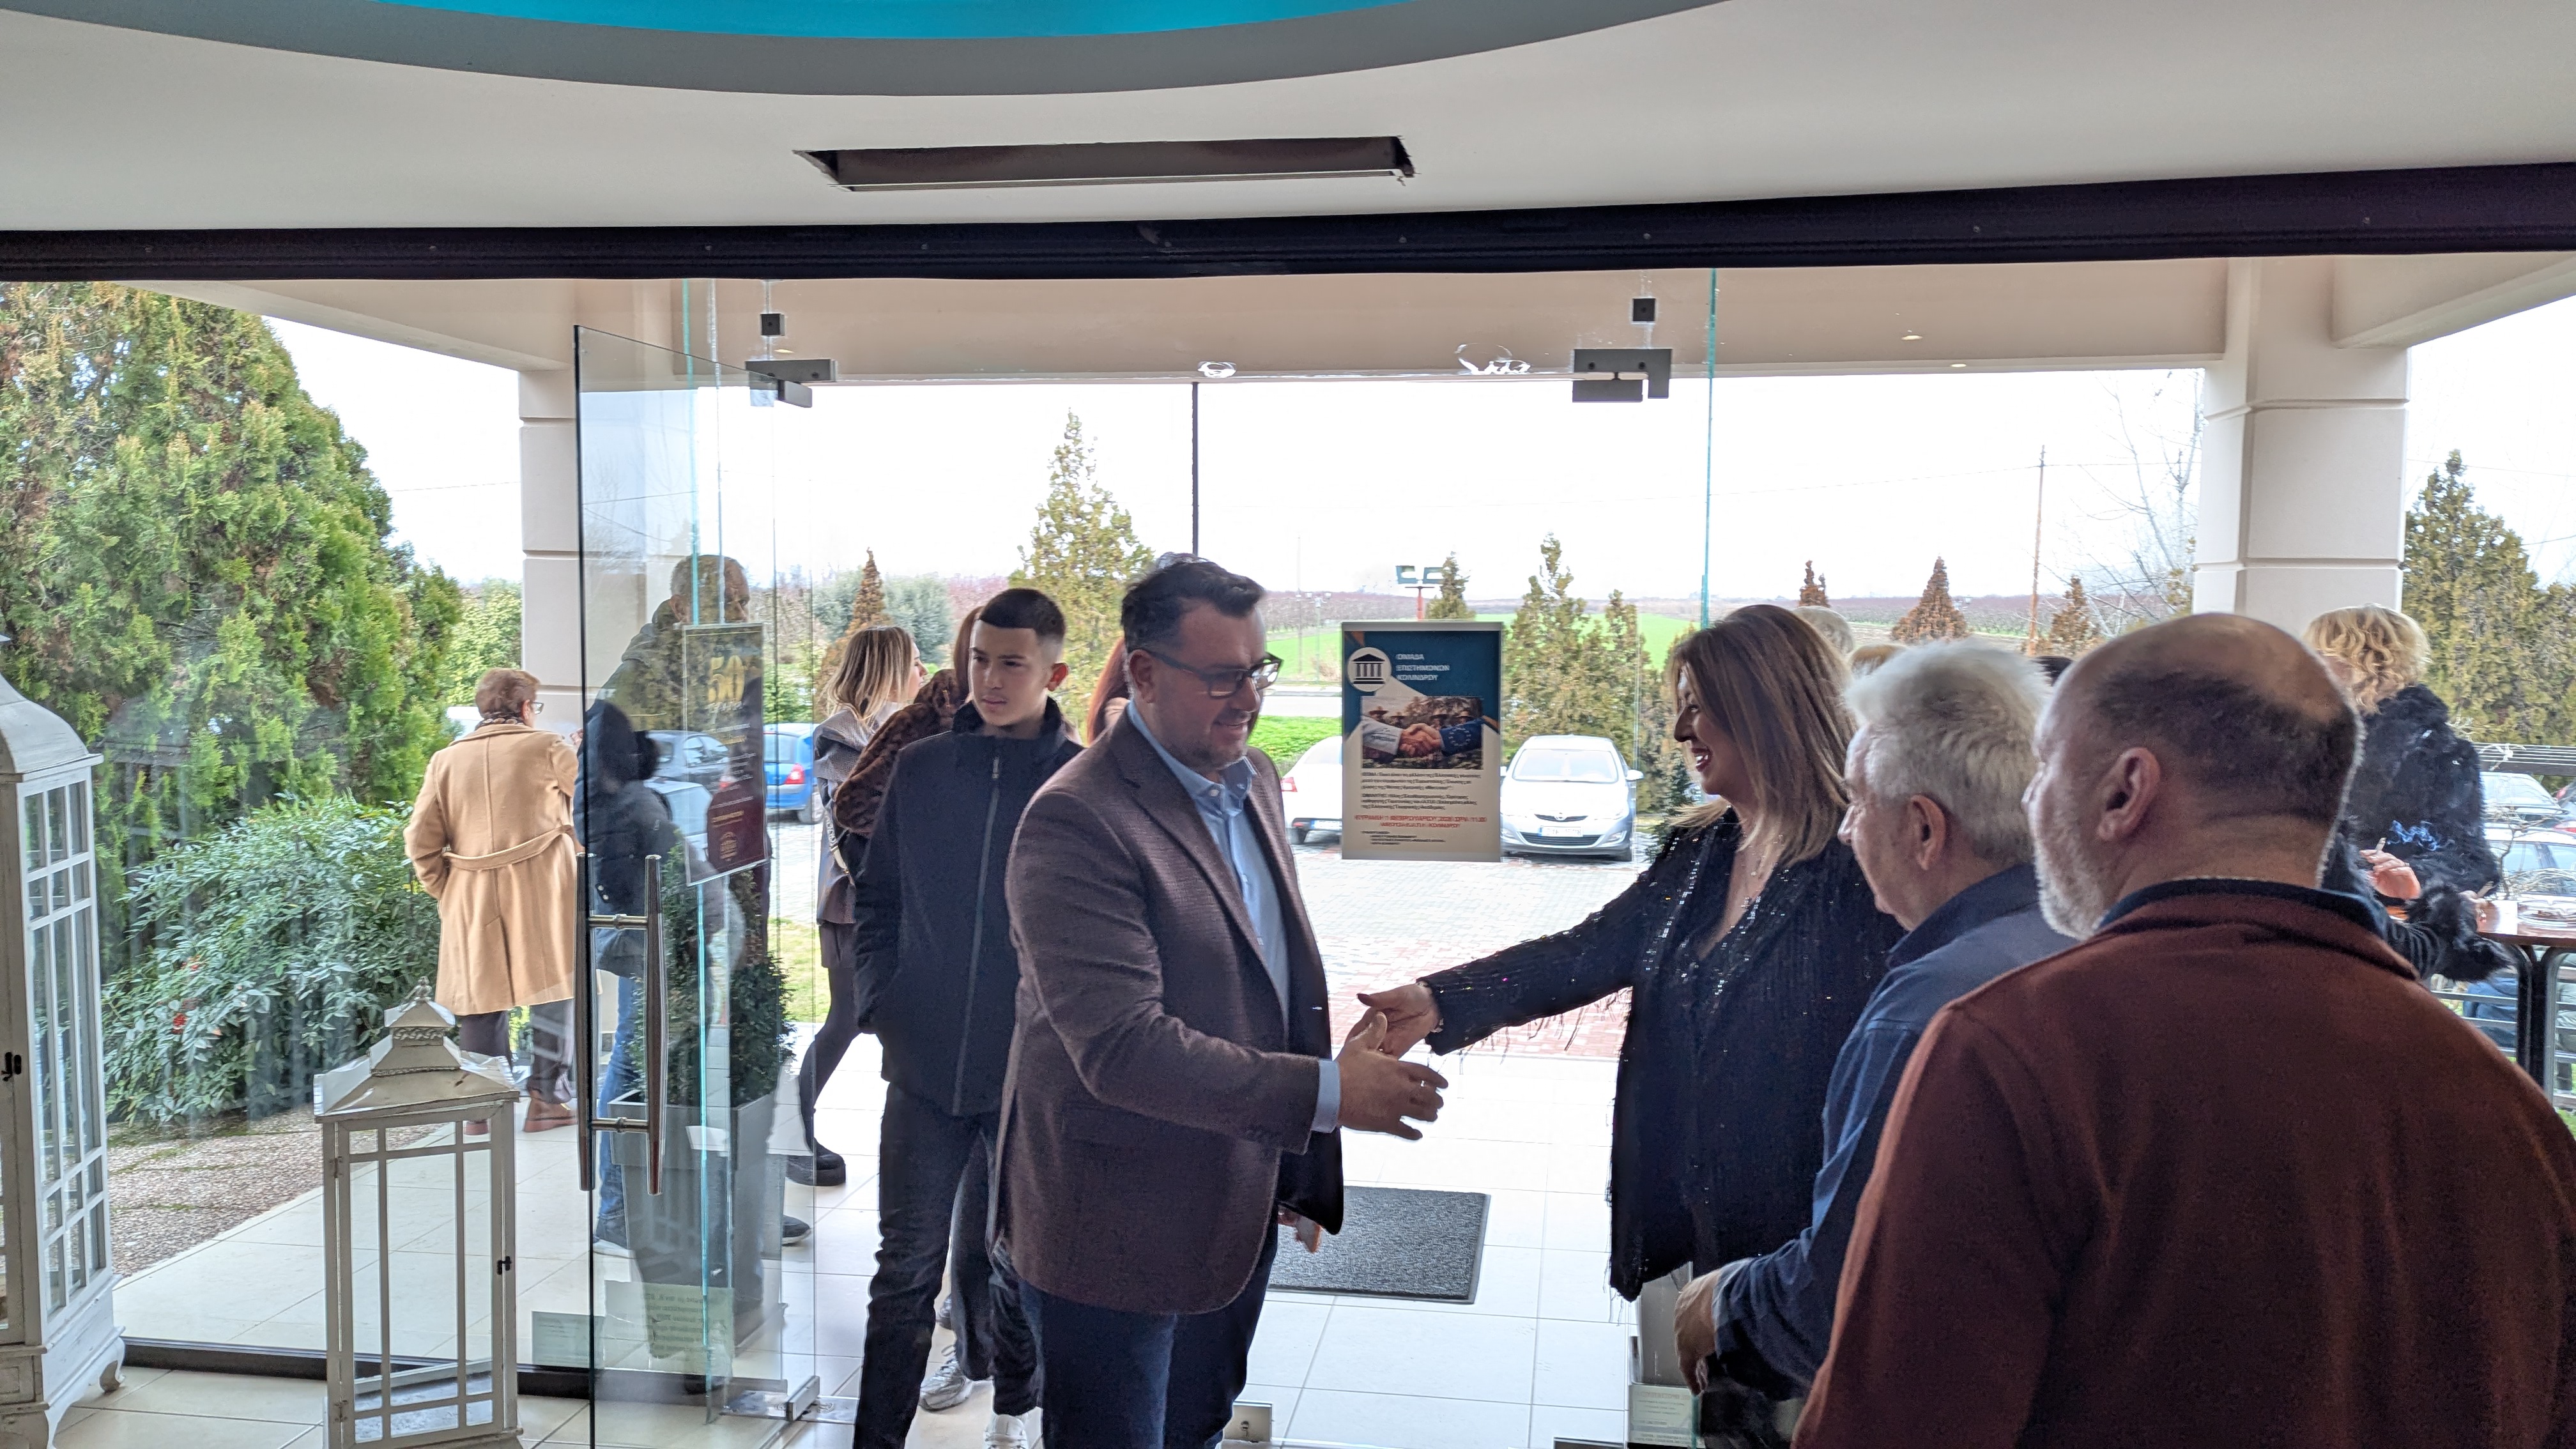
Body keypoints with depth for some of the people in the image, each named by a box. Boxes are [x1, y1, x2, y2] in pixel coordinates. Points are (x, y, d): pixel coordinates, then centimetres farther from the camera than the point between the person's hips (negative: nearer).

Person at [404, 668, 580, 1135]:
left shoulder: (446, 760, 9)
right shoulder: (546, 749, 0)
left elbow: (421, 841, 5)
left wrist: (445, 891, 11)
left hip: (470, 902, 3)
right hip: (541, 892, -3)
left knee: (481, 998, 10)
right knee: (552, 992, 5)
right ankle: (545, 1099, 3)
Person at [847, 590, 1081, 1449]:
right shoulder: (920, 770, 2)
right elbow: (874, 896, 12)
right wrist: (879, 999, 2)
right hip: (925, 1063, 2)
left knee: (1023, 1258, 15)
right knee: (905, 1267, 7)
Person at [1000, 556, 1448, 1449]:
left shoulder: (1253, 780, 5)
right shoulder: (1077, 821, -23)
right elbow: (1121, 1047, -29)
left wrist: (1301, 1171, 16)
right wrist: (1326, 1092, -27)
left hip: (1238, 1214, 8)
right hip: (1114, 1239, -7)